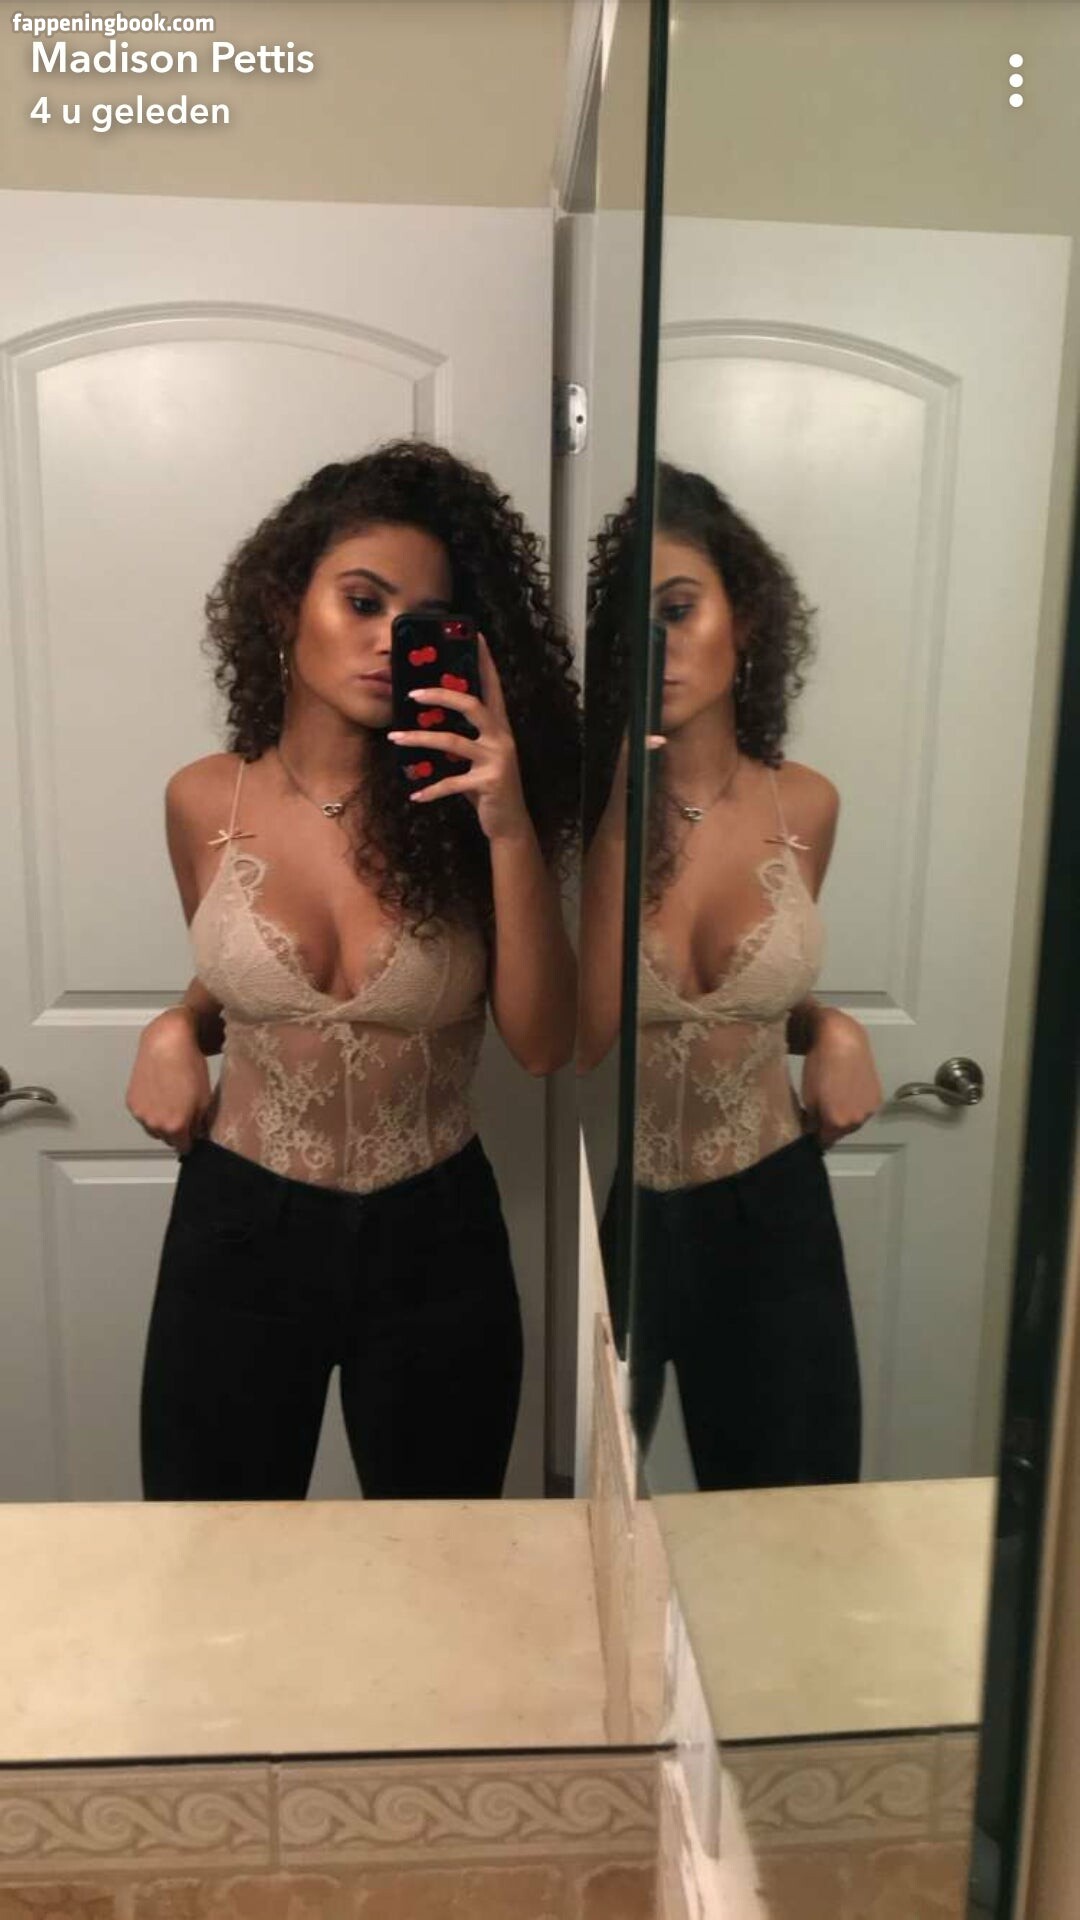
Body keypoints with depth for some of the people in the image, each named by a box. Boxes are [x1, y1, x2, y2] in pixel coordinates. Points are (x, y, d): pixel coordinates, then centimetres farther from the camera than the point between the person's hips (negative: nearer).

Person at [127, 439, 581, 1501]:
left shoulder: (459, 799, -10)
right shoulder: (205, 802, -5)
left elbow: (541, 1043, -15)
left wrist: (511, 831, -25)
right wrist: (178, 1031, -9)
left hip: (433, 1238, 0)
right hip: (238, 1228, 1)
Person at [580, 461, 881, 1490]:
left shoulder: (803, 804, -3)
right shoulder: (574, 805, -13)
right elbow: (578, 1038, -24)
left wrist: (831, 1027, -7)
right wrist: (623, 812, -25)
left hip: (770, 1212, 3)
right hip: (601, 1212, -2)